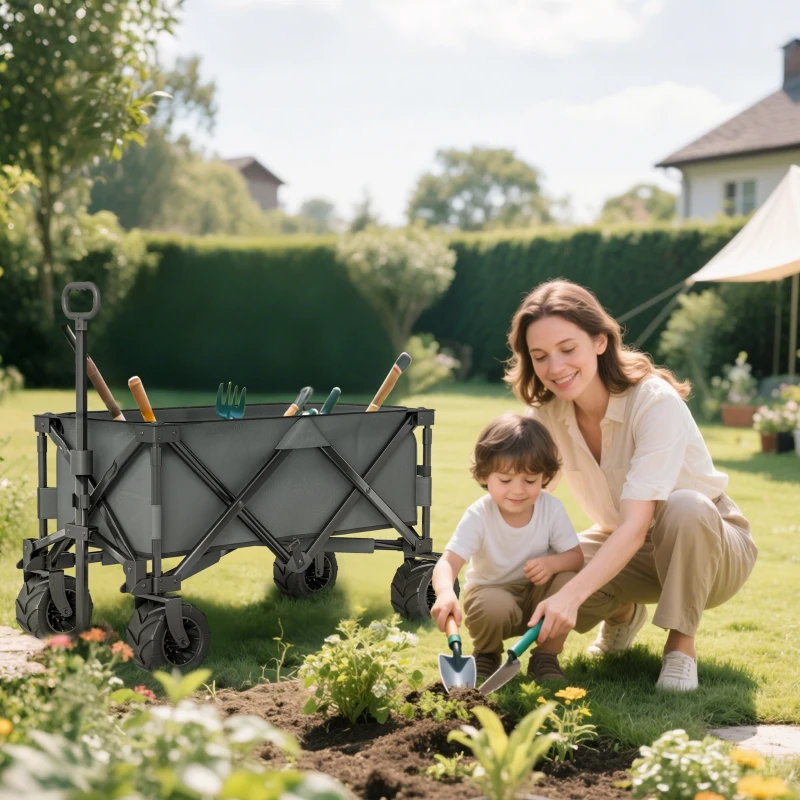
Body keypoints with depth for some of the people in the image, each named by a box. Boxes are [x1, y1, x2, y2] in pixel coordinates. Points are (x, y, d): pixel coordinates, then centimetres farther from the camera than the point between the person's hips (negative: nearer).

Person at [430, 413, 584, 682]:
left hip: (538, 595, 2)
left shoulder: (552, 509, -15)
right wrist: (445, 593, -57)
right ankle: (486, 655, 2)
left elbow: (576, 557, -9)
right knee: (495, 609, -37)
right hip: (492, 592, -2)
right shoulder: (478, 516, -23)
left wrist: (553, 563, -34)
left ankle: (546, 658, -5)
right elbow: (447, 562, -33)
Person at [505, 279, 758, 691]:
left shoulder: (655, 403, -30)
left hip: (706, 541, -5)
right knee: (543, 587, -26)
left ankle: (681, 643, -17)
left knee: (684, 507, -40)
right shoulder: (546, 413, -11)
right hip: (621, 547, 5)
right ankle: (624, 611, 9)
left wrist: (572, 594, -53)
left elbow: (635, 527, -38)